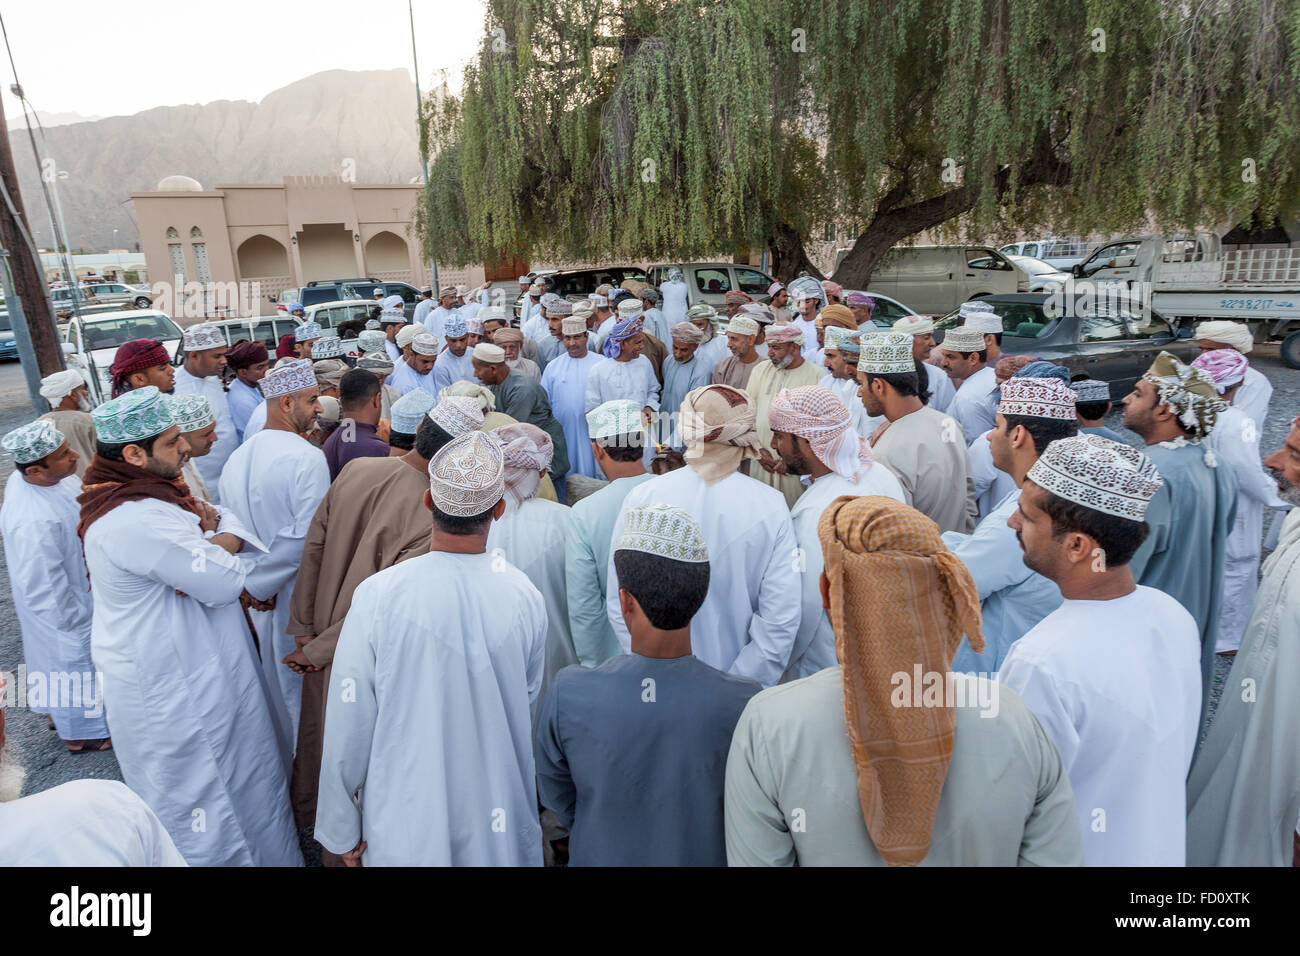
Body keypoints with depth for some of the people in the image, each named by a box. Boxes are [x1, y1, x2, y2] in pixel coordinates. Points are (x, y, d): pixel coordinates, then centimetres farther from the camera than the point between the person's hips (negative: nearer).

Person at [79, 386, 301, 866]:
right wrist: (220, 542, -8)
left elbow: (240, 519, 4)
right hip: (177, 687, -10)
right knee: (207, 788, 9)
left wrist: (217, 532, -18)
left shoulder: (134, 494, 3)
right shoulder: (137, 520, -30)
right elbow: (226, 581, -27)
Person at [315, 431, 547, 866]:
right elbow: (527, 703, 0)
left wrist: (342, 830, 2)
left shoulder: (377, 596, -20)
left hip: (405, 826, -1)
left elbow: (348, 726, -12)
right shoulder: (526, 600, -15)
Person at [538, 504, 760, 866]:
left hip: (600, 856, 1)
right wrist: (693, 843, 7)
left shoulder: (567, 694, -27)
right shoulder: (745, 702, -29)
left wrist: (611, 841, 8)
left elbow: (558, 801, -9)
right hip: (705, 858, 0)